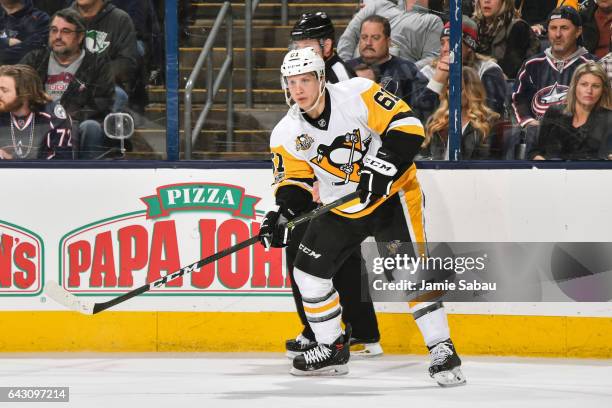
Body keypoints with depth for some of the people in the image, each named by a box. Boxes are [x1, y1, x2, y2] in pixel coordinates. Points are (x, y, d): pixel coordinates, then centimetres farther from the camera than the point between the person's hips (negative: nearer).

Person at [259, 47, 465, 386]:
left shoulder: (357, 95, -22)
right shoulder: (286, 134, -7)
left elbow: (407, 126, -24)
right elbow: (294, 180, 0)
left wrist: (383, 166, -35)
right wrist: (283, 214, -19)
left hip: (391, 194, -6)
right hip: (341, 207, 6)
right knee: (308, 271, 4)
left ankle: (442, 351, -18)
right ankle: (332, 350, 21)